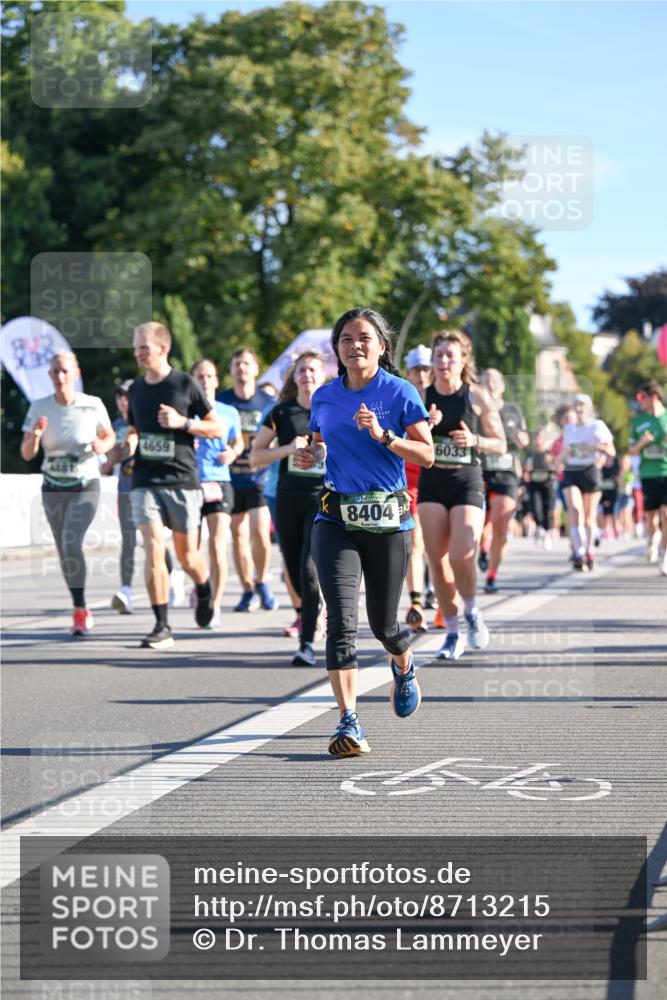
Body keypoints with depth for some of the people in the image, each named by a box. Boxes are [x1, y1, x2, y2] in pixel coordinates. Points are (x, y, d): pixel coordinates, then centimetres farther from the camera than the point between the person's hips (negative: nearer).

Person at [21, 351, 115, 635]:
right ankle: (82, 611, 24)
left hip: (86, 486, -3)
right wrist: (35, 435, -27)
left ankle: (80, 609, -12)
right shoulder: (39, 407, -5)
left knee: (71, 542, -22)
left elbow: (109, 436, 8)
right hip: (53, 488, 3)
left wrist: (102, 446, -15)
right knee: (64, 551, 8)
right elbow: (27, 454, -6)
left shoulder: (93, 405, -9)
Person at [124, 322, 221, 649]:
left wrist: (182, 422, -15)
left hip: (182, 480, -2)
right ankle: (162, 627, -8)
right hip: (145, 481, 3)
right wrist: (130, 441, 0)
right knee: (153, 551, -12)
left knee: (187, 555, 6)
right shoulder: (137, 388, 9)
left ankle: (205, 593, 40)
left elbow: (216, 428, 0)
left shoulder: (185, 383, -4)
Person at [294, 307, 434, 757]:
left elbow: (427, 454, -6)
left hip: (388, 518, -2)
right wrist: (311, 455, 1)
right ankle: (349, 723, -16)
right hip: (336, 518, 2)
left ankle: (403, 666, 47)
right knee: (342, 619, -15)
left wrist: (383, 435, -20)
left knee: (383, 624, 10)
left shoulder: (400, 392, -2)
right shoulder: (324, 397, 8)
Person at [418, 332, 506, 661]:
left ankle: (472, 613, 12)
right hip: (431, 484, 2)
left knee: (461, 556, -17)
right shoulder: (421, 398, 3)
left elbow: (500, 444, 3)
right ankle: (452, 633, 13)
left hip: (467, 484, -2)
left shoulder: (477, 397, -2)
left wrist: (475, 441, -16)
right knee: (438, 562, 0)